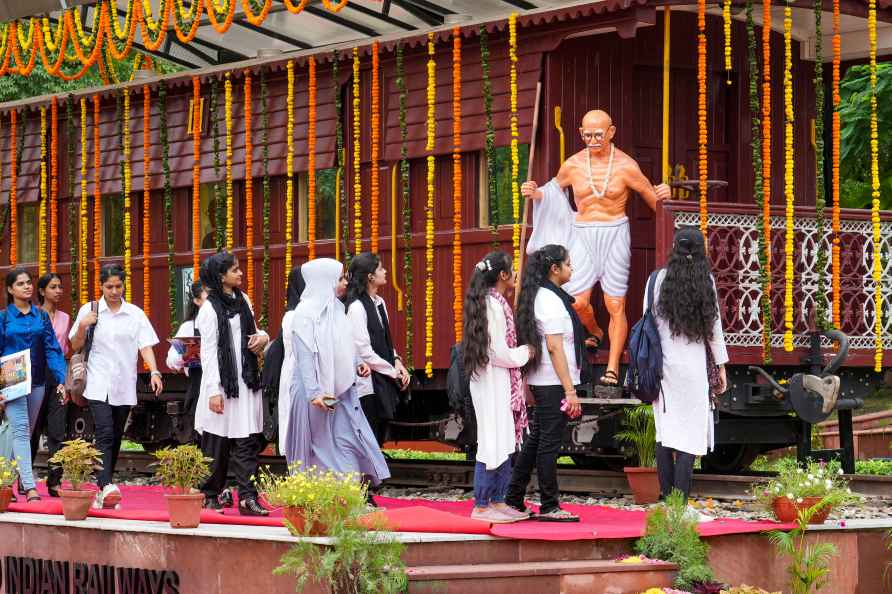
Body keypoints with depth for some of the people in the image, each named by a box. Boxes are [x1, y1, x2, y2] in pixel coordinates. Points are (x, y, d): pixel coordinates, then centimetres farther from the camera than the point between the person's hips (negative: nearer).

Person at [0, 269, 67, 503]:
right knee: (20, 431, -13)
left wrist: (60, 380, -5)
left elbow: (52, 349, 5)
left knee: (27, 432, 10)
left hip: (37, 382, 4)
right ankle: (29, 486, -20)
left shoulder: (41, 316, 8)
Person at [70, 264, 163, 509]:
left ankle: (102, 491, 14)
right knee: (105, 434, -19)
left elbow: (145, 345, 1)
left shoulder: (135, 314, 7)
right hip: (99, 385, -3)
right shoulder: (89, 310, 4)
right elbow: (76, 347, 8)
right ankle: (106, 487, -31)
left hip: (125, 387, 3)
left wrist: (154, 372, -14)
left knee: (115, 439, 6)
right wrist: (82, 327, -11)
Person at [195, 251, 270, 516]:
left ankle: (247, 497, -6)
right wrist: (214, 391, -16)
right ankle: (210, 495, 15)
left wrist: (262, 336, 0)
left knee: (247, 442, -2)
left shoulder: (242, 300, 11)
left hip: (245, 381, 6)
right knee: (217, 444, 3)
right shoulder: (210, 308, -9)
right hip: (222, 383, -6)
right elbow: (208, 352, -11)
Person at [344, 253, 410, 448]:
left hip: (383, 385, 9)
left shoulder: (379, 303, 12)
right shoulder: (356, 307, -15)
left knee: (378, 441, 12)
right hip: (367, 386, -9)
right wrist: (394, 371, -10)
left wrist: (396, 361, 1)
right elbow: (364, 352, -18)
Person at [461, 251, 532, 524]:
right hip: (494, 383, -10)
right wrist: (527, 352, -5)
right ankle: (481, 506, -3)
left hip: (501, 385, 10)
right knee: (493, 445, -7)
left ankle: (497, 502, 16)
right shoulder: (494, 305, -17)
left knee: (505, 444, 12)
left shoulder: (495, 303, 13)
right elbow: (499, 353, -18)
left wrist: (522, 351, 10)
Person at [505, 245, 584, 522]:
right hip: (554, 382, -10)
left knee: (536, 440, 14)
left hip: (540, 382, 10)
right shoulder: (551, 300, -14)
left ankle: (513, 501, 18)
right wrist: (570, 390, -19)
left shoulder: (537, 296, 15)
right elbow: (555, 347, -18)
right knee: (549, 443, -5)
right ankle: (549, 507, -1)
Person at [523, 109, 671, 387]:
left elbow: (655, 202, 0)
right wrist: (534, 193, -2)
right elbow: (553, 191, 19)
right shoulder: (573, 165, 0)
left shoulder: (626, 166, -6)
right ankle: (595, 333, 27)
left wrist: (662, 195, -24)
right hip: (583, 236, 2)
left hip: (614, 235, -2)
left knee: (615, 305, -4)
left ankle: (612, 368, 2)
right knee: (578, 302, -8)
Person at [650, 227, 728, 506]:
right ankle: (681, 498, -4)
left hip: (662, 362, 2)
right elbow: (714, 325, 0)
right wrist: (721, 365, 8)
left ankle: (665, 495, 10)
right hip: (693, 365, -2)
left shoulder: (658, 279, -1)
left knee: (665, 428, 10)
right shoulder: (705, 280, -3)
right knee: (690, 430, 1)